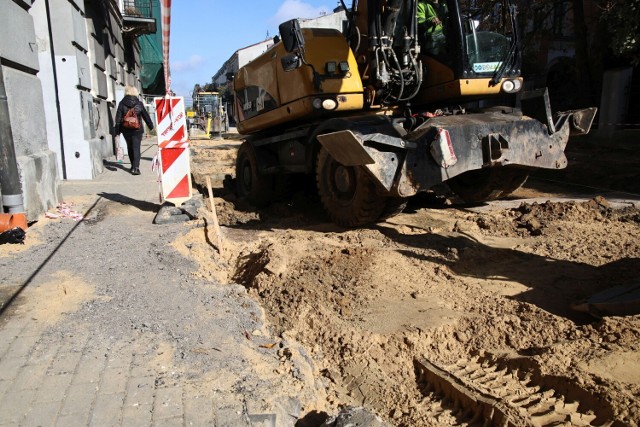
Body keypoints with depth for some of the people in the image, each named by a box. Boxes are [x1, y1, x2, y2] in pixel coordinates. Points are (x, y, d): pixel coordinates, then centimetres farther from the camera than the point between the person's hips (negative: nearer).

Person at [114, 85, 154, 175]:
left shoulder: (122, 103, -2)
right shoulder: (139, 103, -2)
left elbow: (118, 118, -3)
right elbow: (146, 115, 6)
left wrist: (117, 131, -1)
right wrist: (151, 126, 19)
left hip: (126, 130, 1)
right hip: (137, 129, -1)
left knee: (130, 147, 17)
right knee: (136, 148, -2)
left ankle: (134, 166, 28)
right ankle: (135, 167, -15)